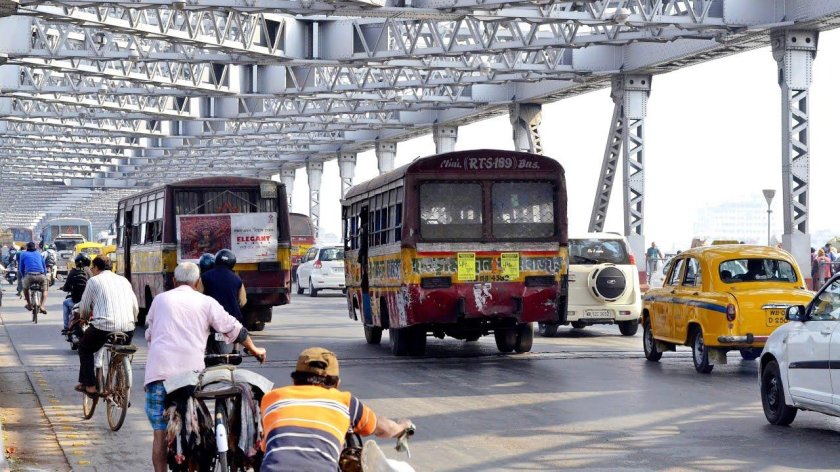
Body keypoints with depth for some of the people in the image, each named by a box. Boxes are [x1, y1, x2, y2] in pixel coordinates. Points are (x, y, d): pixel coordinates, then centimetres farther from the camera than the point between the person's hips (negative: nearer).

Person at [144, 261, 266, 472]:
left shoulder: (160, 299, 15)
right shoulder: (206, 302, 11)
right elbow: (234, 329, 13)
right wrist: (254, 350, 28)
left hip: (160, 369, 0)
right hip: (190, 371, 0)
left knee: (160, 433, 2)